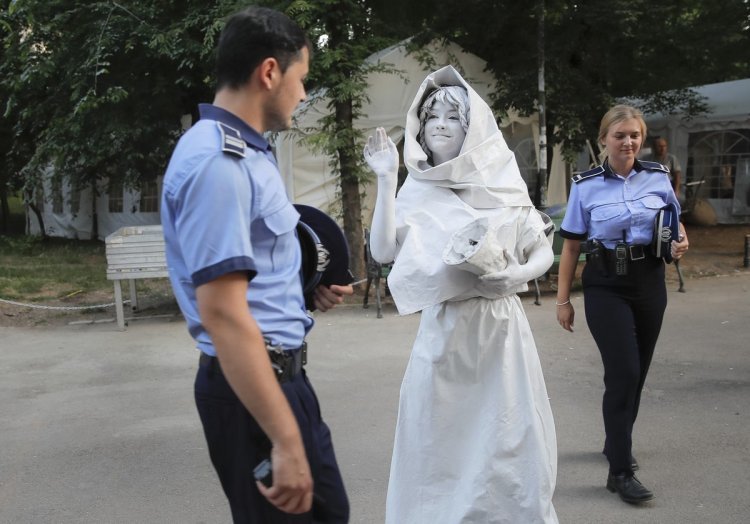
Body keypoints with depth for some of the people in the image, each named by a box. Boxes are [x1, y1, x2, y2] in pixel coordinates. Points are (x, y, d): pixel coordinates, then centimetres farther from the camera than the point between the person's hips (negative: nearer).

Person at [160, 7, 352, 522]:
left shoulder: (248, 152, 11)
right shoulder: (217, 163, -21)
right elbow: (223, 315, -28)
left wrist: (307, 290, 7)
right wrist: (284, 441, -28)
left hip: (282, 372, 10)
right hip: (250, 385, -10)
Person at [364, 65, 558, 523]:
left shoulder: (503, 185, 0)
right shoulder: (418, 190, 1)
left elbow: (543, 252, 6)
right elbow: (383, 251, -10)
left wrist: (517, 275, -14)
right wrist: (386, 180, -11)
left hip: (500, 328, 0)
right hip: (443, 331, 0)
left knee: (507, 438, 5)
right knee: (442, 439, 7)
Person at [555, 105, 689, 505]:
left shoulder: (658, 177, 1)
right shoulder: (586, 186, -6)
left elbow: (675, 223, 18)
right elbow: (571, 246, -2)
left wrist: (681, 241, -5)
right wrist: (563, 300, -3)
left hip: (650, 283, 4)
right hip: (606, 287, -3)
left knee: (637, 371, 13)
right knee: (623, 373, -11)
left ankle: (616, 442, 36)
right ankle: (620, 471, -3)